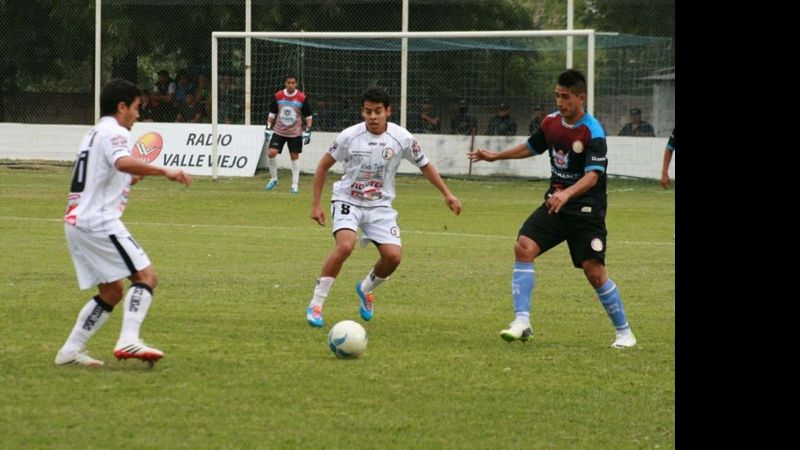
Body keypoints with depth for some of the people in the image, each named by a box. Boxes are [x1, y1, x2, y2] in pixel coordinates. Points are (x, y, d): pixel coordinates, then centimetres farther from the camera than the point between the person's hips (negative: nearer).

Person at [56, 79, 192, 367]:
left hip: (77, 222, 10)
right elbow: (123, 162, -30)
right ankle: (128, 340, -27)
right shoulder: (114, 132, -8)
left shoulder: (93, 134, 23)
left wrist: (131, 180, 24)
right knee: (146, 276, -12)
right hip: (99, 222, -10)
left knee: (112, 291, 15)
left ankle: (71, 350, 12)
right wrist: (164, 171, -34)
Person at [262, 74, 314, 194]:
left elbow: (308, 116, 0)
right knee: (271, 153, -11)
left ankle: (295, 185, 10)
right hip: (279, 131, 1)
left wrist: (307, 130, -8)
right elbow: (272, 113, 9)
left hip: (295, 133, -1)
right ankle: (273, 179, 10)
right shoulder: (277, 96, -2)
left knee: (294, 156, 2)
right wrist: (268, 128, 2)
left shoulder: (302, 98, -8)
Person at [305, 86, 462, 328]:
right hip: (348, 201, -3)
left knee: (393, 256, -14)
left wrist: (447, 194, 2)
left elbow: (425, 166, 6)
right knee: (345, 245, -29)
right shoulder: (349, 136, -13)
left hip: (380, 206, 3)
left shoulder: (402, 138, -9)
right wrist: (316, 204, -2)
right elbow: (324, 165, 0)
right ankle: (315, 305, -19)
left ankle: (366, 289, 21)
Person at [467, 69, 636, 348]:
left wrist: (567, 194, -44)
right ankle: (522, 322, -16)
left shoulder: (593, 132, -17)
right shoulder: (551, 122, 4)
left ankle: (624, 333, 10)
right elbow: (532, 147, 25)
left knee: (594, 271, -8)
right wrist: (496, 156, 29)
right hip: (555, 203, 6)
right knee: (524, 247, -15)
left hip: (586, 210, -6)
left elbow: (593, 175, -28)